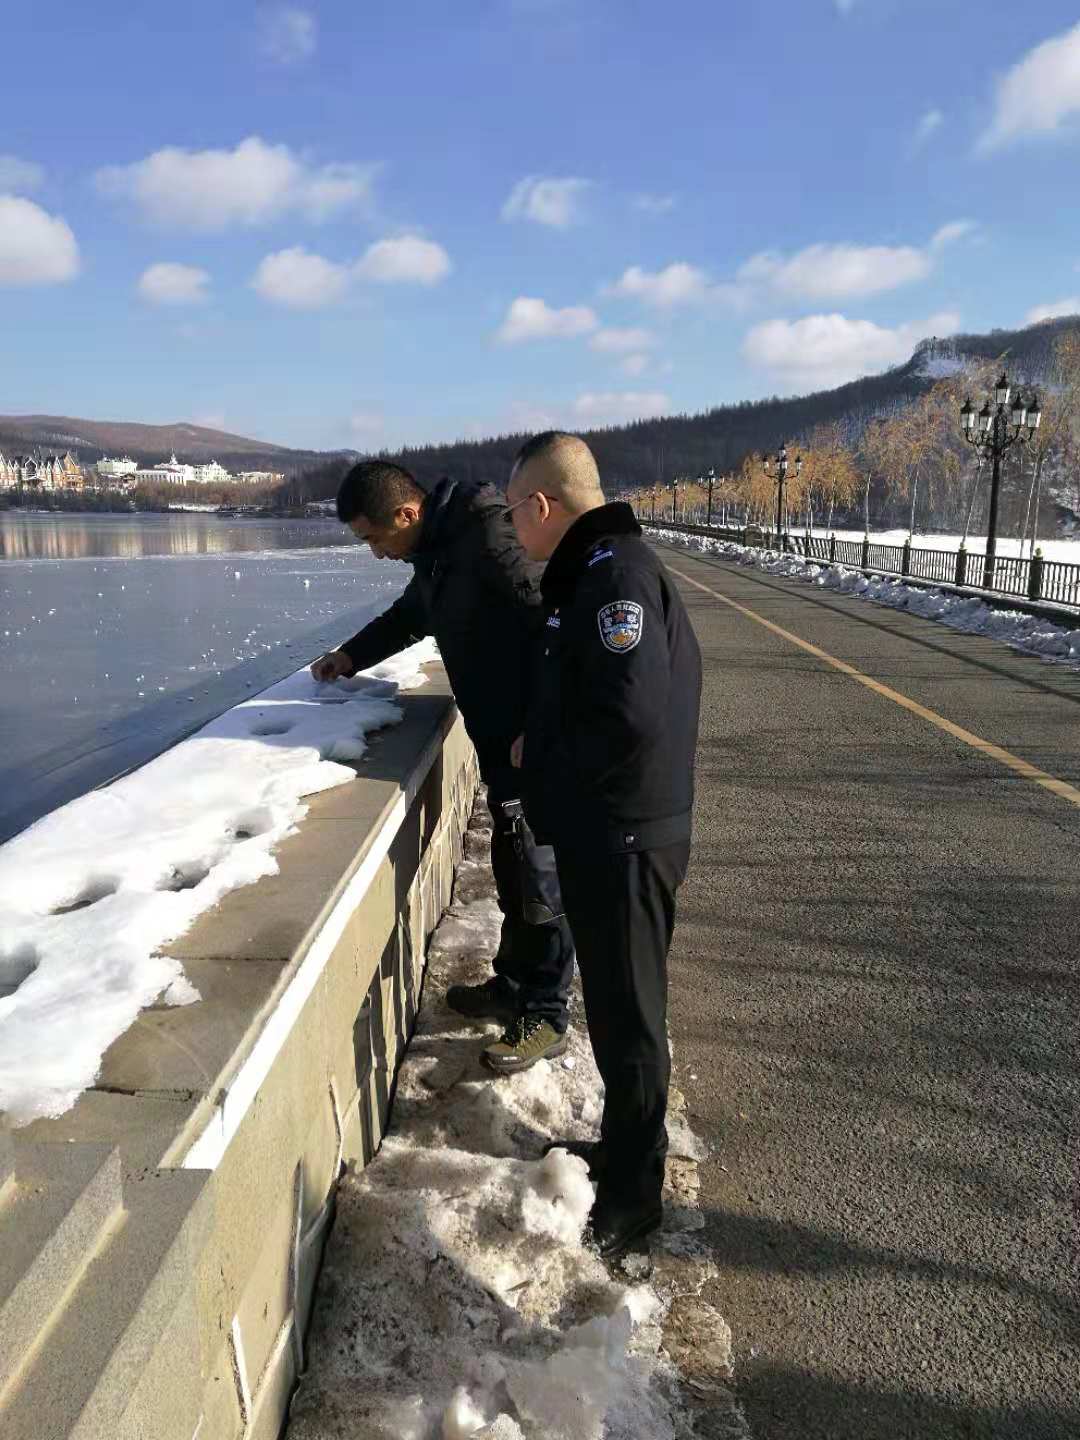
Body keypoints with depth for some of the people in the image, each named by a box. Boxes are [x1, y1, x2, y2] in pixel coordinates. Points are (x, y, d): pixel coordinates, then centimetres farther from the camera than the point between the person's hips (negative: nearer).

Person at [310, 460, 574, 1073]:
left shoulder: (488, 535, -19)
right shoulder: (436, 553, 13)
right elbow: (407, 616, 33)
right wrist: (352, 656, 31)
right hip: (502, 740, 9)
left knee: (541, 876, 1)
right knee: (512, 869, 18)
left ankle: (546, 1016, 15)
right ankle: (513, 985, 33)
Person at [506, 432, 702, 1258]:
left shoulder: (617, 576, -20)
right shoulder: (594, 572, 13)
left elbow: (631, 715, -29)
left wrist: (545, 758, -14)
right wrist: (540, 745, 9)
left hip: (624, 840, -10)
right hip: (601, 832, 10)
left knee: (627, 1013, 5)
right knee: (616, 1003, 22)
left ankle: (634, 1192, 22)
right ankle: (622, 1146, 40)